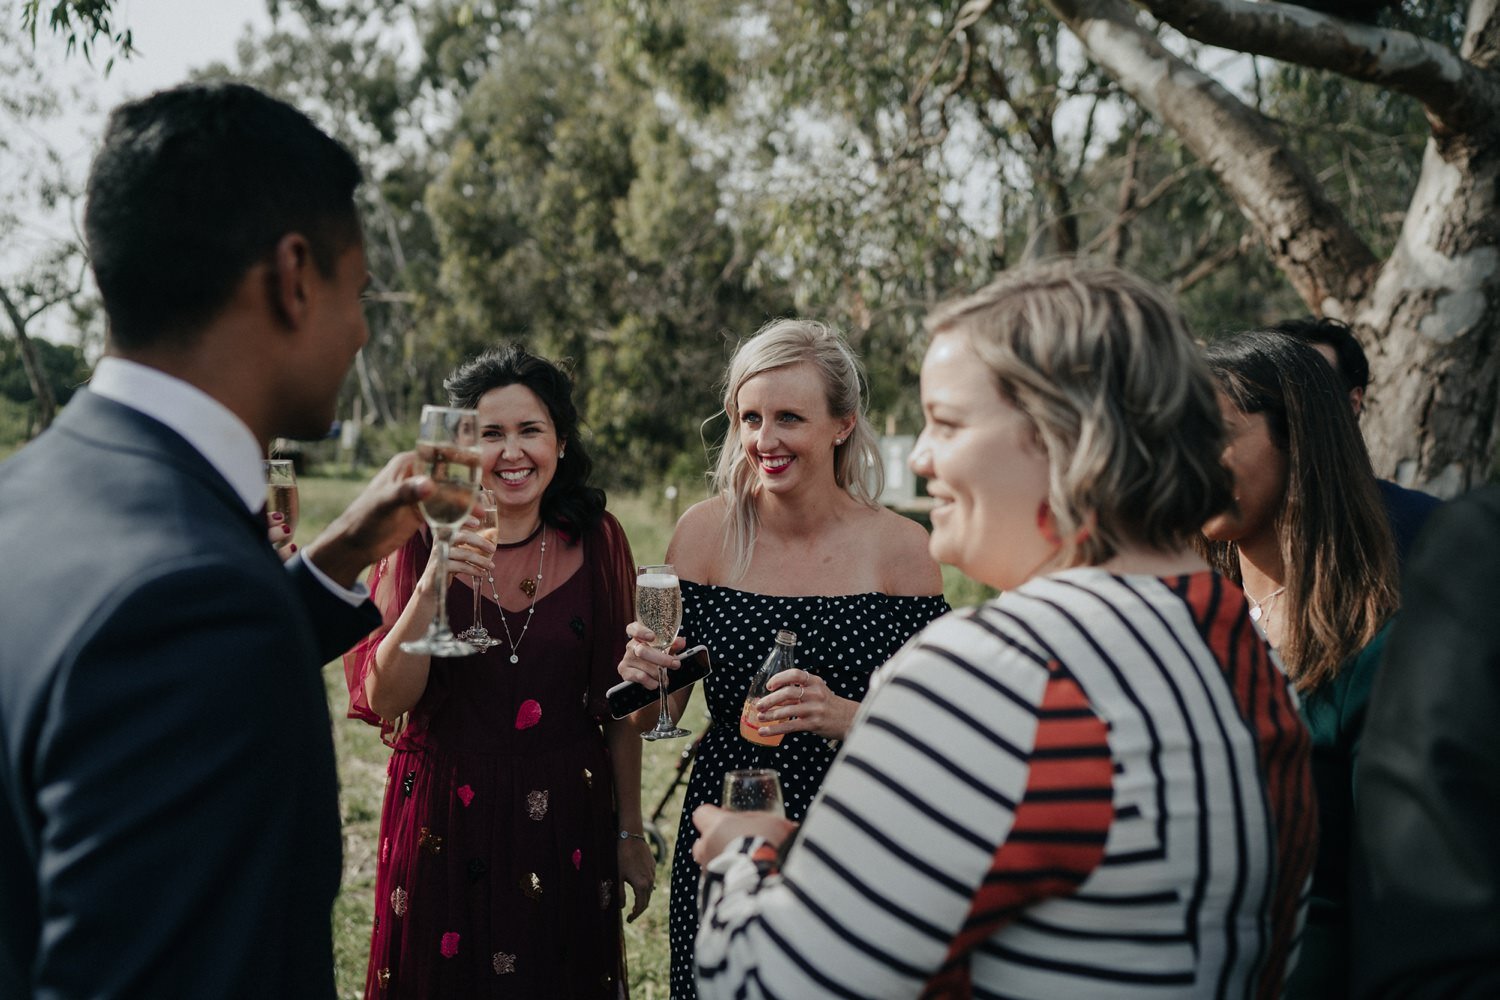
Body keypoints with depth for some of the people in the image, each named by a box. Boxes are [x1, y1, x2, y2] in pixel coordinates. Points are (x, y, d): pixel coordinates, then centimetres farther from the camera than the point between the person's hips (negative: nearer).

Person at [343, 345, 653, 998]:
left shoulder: (595, 541, -3)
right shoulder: (424, 541, -5)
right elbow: (385, 700, -13)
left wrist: (630, 833, 5)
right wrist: (432, 587, -26)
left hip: (566, 822, 1)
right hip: (445, 821, 0)